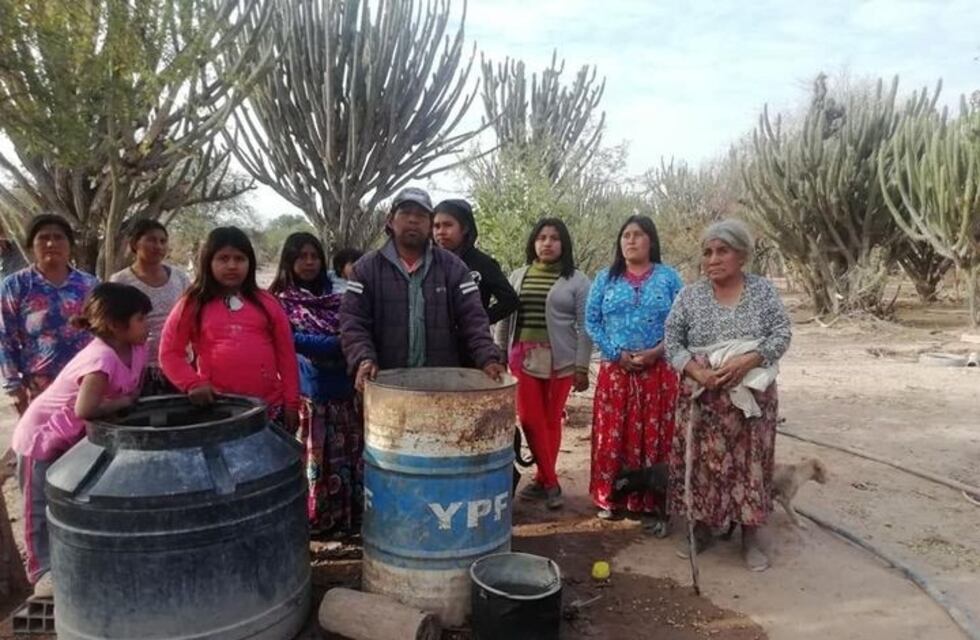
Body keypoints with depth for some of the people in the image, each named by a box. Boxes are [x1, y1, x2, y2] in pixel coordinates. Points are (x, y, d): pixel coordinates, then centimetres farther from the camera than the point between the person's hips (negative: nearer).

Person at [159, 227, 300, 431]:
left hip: (270, 406, 2)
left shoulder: (266, 302, 7)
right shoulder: (192, 305, 4)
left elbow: (286, 354, 8)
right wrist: (192, 384, -12)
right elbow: (169, 352, 4)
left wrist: (291, 402, 4)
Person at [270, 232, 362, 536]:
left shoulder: (335, 296, 12)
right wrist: (338, 345, -14)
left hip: (343, 388, 4)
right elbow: (292, 341, -9)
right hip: (305, 392, -3)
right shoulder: (280, 300, 0)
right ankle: (312, 520, 13)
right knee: (312, 456, 0)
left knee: (347, 454, 6)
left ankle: (349, 517, 17)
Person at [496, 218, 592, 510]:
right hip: (524, 358, 3)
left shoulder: (576, 280, 0)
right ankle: (550, 482, 8)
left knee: (551, 420, 4)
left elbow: (585, 327, -2)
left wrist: (582, 367, -7)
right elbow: (504, 319, 13)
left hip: (560, 361, -3)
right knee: (530, 419, -2)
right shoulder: (518, 276, 11)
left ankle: (542, 481, 16)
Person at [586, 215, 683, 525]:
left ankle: (652, 501, 14)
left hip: (658, 370, -1)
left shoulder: (668, 277, 3)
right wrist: (616, 353, -9)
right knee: (612, 435, 3)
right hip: (615, 371, 1)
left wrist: (657, 351, -13)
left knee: (654, 436, 3)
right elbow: (591, 321, 3)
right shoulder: (605, 278, 7)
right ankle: (611, 499, 15)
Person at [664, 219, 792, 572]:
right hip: (702, 398, 1)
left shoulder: (764, 290, 0)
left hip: (752, 397, 0)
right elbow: (672, 342, -2)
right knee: (701, 461, 5)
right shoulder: (688, 296, 0)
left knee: (750, 462, 4)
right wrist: (700, 374, -18)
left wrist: (745, 361, -20)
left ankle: (750, 537, 18)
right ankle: (701, 530, 22)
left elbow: (782, 334, -5)